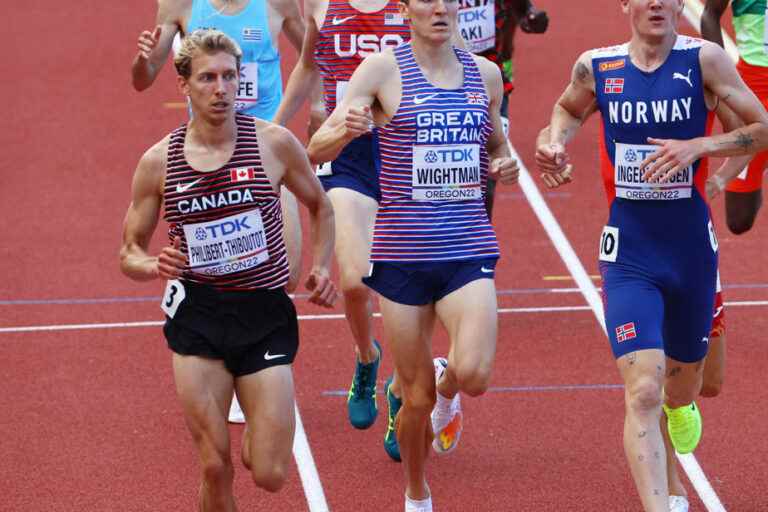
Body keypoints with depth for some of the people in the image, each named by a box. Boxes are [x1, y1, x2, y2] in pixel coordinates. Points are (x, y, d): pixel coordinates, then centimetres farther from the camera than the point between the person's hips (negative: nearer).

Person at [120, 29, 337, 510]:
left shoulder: (274, 143, -3)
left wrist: (321, 268, 2)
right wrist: (152, 265, -14)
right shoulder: (158, 162, -1)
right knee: (215, 470, -4)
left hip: (266, 312, 0)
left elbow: (320, 206, 16)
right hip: (196, 313, 0)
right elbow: (130, 251, 9)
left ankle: (256, 436, 32)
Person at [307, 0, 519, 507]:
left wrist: (504, 165, 2)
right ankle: (417, 496, 31)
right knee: (417, 398, 4)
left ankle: (447, 384, 16)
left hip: (468, 250, 2)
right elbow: (317, 150, -8)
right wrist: (345, 130, -30)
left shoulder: (485, 74, 8)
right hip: (403, 251, -2)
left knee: (474, 374, -21)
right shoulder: (383, 69, -4)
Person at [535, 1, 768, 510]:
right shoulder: (596, 66, -2)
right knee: (643, 392, -17)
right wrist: (556, 144, 1)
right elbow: (568, 109, 21)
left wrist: (696, 146, -21)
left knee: (682, 387, 21)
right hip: (629, 253, -1)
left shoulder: (704, 59, -9)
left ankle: (680, 406, 59)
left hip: (691, 247, 1)